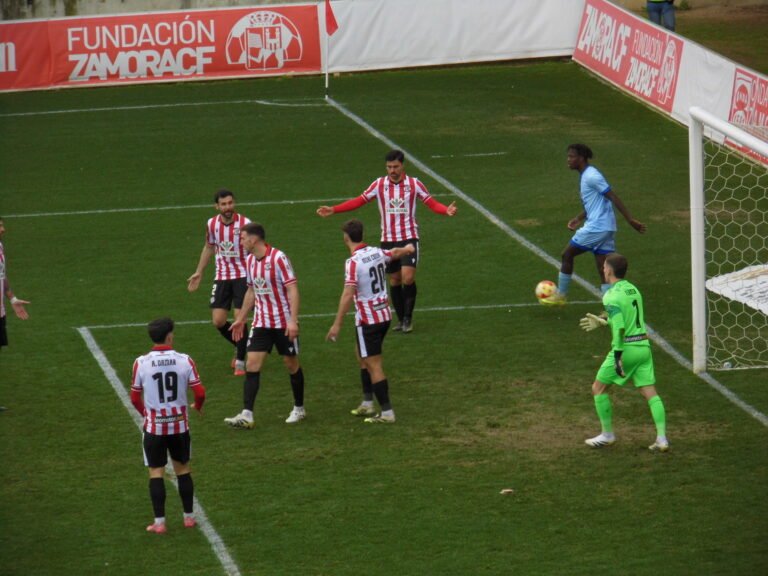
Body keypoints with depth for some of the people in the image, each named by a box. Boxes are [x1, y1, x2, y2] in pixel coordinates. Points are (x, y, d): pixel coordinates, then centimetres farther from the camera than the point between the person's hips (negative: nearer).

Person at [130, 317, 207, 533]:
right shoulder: (184, 361, -8)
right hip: (179, 425, 1)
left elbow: (135, 398, -1)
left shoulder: (141, 363, -9)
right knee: (183, 469, 16)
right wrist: (198, 406, 17)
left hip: (154, 426, -1)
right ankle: (189, 517, 22)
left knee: (156, 472, 6)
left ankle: (159, 522, 5)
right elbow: (200, 392, -6)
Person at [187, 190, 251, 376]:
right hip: (221, 277, 4)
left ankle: (241, 361, 8)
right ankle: (239, 346, 28)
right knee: (218, 321, -1)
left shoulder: (245, 223, -14)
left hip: (242, 276, -4)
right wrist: (199, 273, 17)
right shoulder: (212, 224, -1)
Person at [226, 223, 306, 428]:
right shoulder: (250, 260, 5)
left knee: (291, 363, 7)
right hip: (261, 323, 6)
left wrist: (293, 320, -25)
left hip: (284, 323, -6)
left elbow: (292, 289, -17)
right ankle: (247, 415, -10)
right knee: (251, 365, -6)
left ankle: (299, 409, 24)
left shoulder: (278, 258, -16)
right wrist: (241, 318, 20)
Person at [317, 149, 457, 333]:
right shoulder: (379, 184, 0)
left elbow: (432, 204, -3)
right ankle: (401, 319, 20)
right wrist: (333, 210, -5)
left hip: (409, 238, -2)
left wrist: (447, 210, -24)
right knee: (394, 280, 7)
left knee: (408, 277, -16)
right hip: (388, 240, 2)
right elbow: (358, 201, 2)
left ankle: (408, 318, 0)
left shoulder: (414, 184, -4)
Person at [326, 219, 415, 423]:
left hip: (367, 319, -8)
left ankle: (387, 413, -2)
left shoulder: (353, 262, -20)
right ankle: (367, 404, 29)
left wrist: (337, 324, -23)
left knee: (373, 365, -3)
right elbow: (395, 253, 26)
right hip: (384, 315, 8)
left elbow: (348, 294, -26)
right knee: (363, 357, 23)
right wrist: (408, 249, 50)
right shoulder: (377, 252, 3)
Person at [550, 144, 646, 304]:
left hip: (596, 228, -9)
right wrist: (578, 219, 23)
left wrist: (631, 220, -21)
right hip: (606, 229, 9)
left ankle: (561, 296, 16)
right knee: (603, 270, 6)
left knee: (567, 255, 5)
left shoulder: (591, 176, -15)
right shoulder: (585, 175, 16)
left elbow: (614, 198, -18)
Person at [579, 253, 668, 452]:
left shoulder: (612, 296, -13)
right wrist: (603, 322, 32)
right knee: (650, 393, 4)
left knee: (599, 388, 11)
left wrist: (617, 356, -21)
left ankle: (607, 434, 15)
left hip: (626, 348, -7)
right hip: (643, 346, 7)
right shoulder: (633, 289, 11)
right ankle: (662, 438, -5)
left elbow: (619, 328, -21)